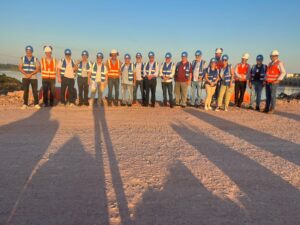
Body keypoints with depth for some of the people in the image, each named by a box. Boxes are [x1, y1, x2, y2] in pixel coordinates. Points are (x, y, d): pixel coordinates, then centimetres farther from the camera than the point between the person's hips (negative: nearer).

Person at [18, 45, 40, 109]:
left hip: (33, 77, -1)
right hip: (25, 77, 1)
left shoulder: (35, 59, 3)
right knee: (25, 91, 1)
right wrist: (26, 74, -13)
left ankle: (36, 104, 5)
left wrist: (31, 74, -14)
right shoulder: (22, 58, 6)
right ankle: (25, 104, 7)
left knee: (35, 91, -3)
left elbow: (37, 69, -4)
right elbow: (20, 68, 1)